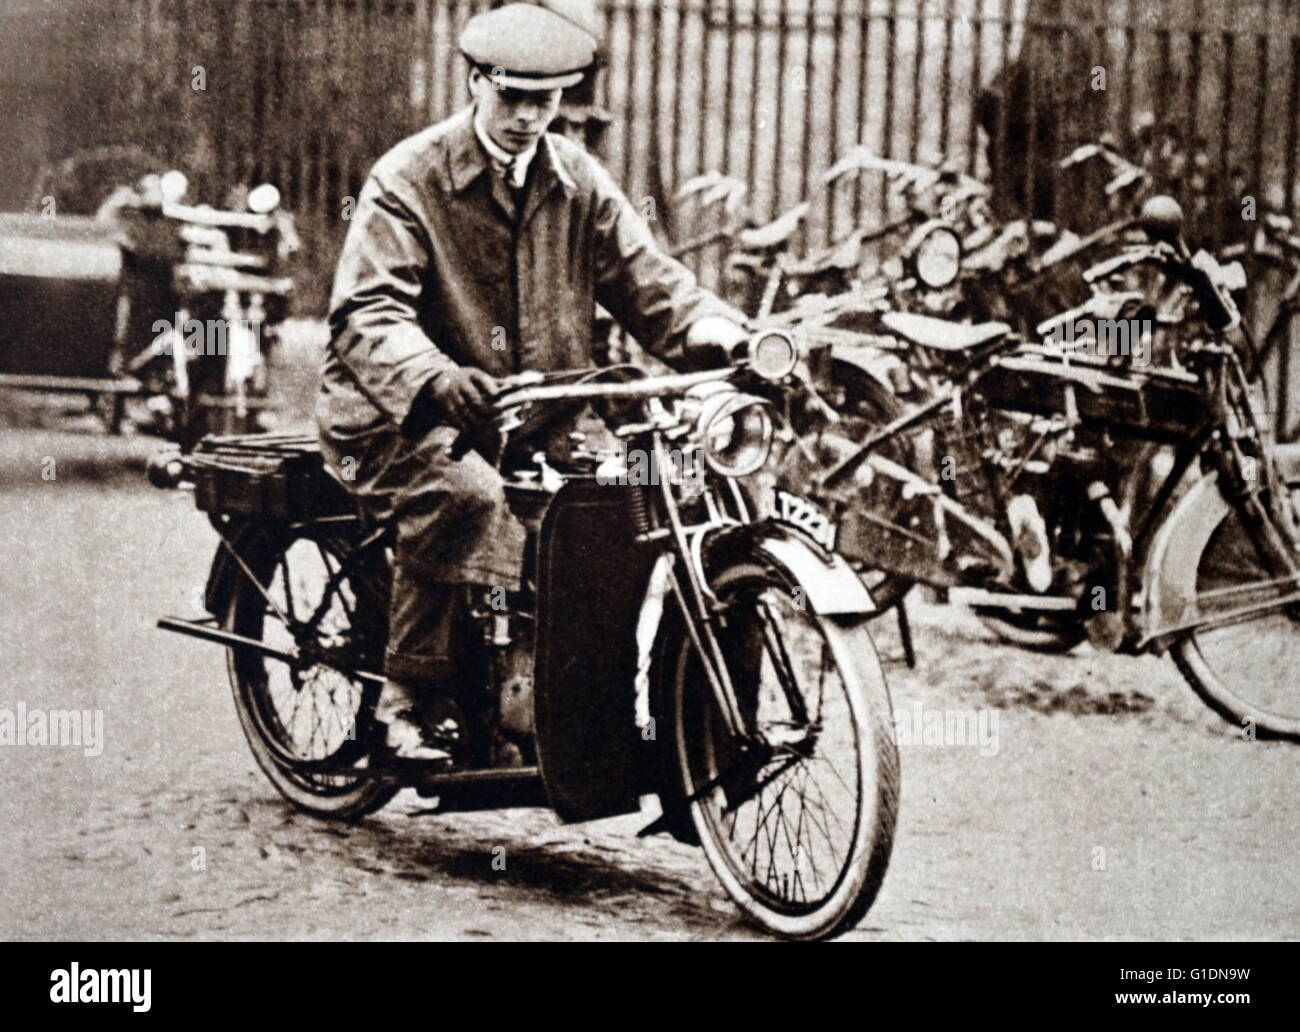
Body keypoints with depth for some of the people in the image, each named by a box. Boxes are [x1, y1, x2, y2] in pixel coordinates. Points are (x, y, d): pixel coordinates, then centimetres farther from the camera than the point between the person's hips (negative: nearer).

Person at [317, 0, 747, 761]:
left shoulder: (578, 181, 10)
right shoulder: (408, 179, -8)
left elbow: (645, 277, 5)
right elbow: (367, 312, -20)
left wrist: (721, 334, -18)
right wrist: (436, 381, -41)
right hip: (406, 418, -5)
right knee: (465, 497, -36)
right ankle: (409, 700, -23)